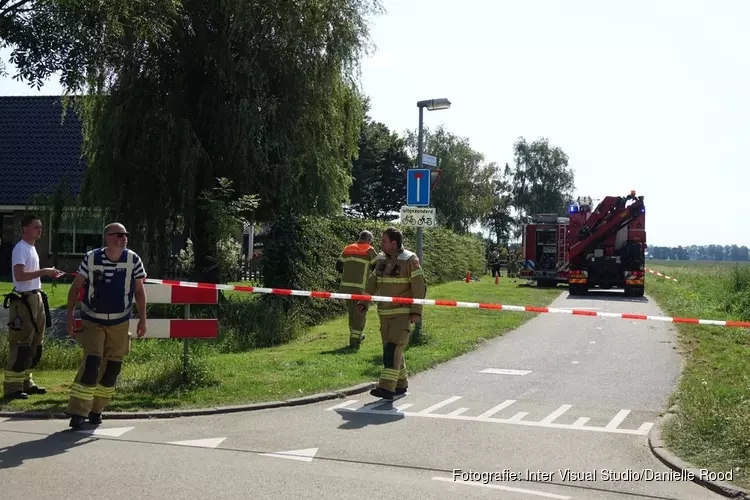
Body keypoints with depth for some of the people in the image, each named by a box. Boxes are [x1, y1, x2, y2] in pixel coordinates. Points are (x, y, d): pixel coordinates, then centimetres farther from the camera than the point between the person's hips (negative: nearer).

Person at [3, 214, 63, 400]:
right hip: (24, 300, -10)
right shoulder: (20, 248, -14)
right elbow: (19, 275, -25)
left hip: (36, 298, 10)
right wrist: (44, 271, -23)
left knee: (35, 344, 14)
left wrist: (48, 273, 11)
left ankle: (25, 382, 23)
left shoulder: (32, 248, 17)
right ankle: (12, 386, -3)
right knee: (21, 344, -8)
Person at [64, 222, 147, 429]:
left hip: (120, 323, 2)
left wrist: (142, 319, -3)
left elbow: (139, 291, 0)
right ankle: (78, 412, -7)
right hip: (93, 320, -2)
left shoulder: (133, 260, -8)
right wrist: (69, 315, -6)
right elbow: (76, 287, -3)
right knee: (91, 363, -14)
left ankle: (96, 410, 21)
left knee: (112, 367, 5)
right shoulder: (91, 258, -12)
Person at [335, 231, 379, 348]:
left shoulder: (348, 249, 12)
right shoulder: (369, 250, -2)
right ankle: (355, 340, 2)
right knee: (360, 313, 3)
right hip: (361, 287, -5)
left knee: (351, 311, 19)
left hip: (346, 285, 5)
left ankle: (357, 335, 33)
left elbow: (338, 265, 14)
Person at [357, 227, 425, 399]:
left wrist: (416, 311, -16)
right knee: (391, 349, 11)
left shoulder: (409, 260, -11)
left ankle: (387, 388, -20)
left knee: (393, 348, -16)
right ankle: (401, 385, 24)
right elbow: (373, 282, 16)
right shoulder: (381, 259, 8)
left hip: (403, 313, -7)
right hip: (385, 313, 7)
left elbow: (419, 286, -12)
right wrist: (363, 302, 8)